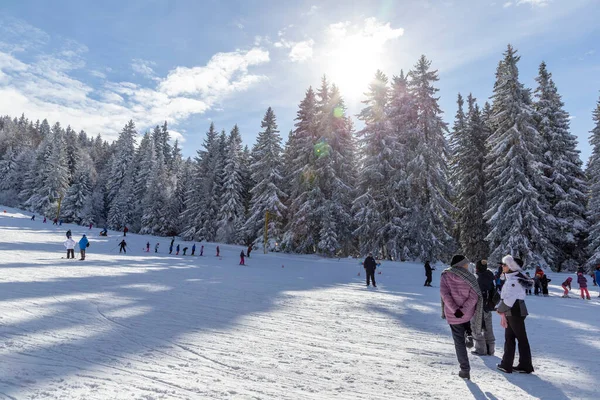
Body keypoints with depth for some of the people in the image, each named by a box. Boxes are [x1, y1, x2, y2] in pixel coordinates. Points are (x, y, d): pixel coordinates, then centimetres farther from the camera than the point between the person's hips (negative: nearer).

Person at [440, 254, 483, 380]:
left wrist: (455, 310, -16)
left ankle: (465, 370, 13)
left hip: (453, 314, 0)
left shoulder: (445, 276, -6)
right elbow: (474, 297, -14)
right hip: (468, 314, 0)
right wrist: (463, 310, -14)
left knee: (459, 341, 9)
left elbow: (444, 294, -16)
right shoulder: (470, 277, -7)